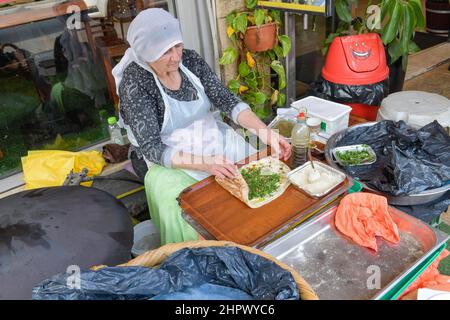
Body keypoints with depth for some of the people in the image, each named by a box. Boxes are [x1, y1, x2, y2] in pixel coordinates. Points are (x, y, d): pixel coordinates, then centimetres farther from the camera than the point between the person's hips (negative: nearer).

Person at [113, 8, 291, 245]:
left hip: (213, 136, 5)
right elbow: (152, 147, -21)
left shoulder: (190, 60, -4)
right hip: (169, 158, -4)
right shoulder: (134, 81, -17)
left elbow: (227, 100, -9)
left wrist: (266, 133, -25)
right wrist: (205, 163, -34)